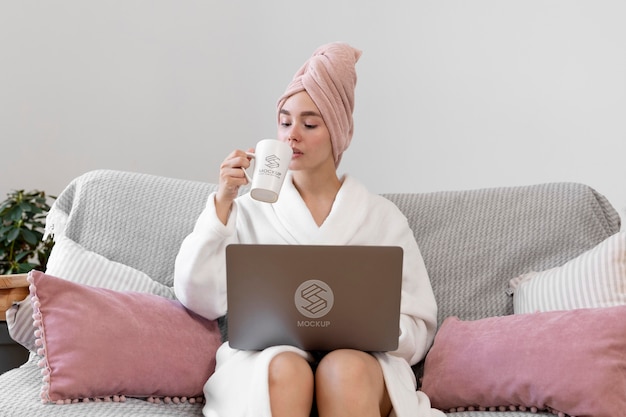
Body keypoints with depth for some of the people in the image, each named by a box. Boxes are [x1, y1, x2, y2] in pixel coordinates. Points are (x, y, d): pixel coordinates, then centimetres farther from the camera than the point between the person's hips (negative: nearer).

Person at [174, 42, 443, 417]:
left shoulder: (382, 216, 13)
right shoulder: (251, 208, 13)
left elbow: (418, 327, 10)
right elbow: (199, 298, 1)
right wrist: (223, 202, -6)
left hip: (359, 358, 0)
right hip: (268, 356, 1)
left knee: (347, 371, -35)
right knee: (286, 370, -35)